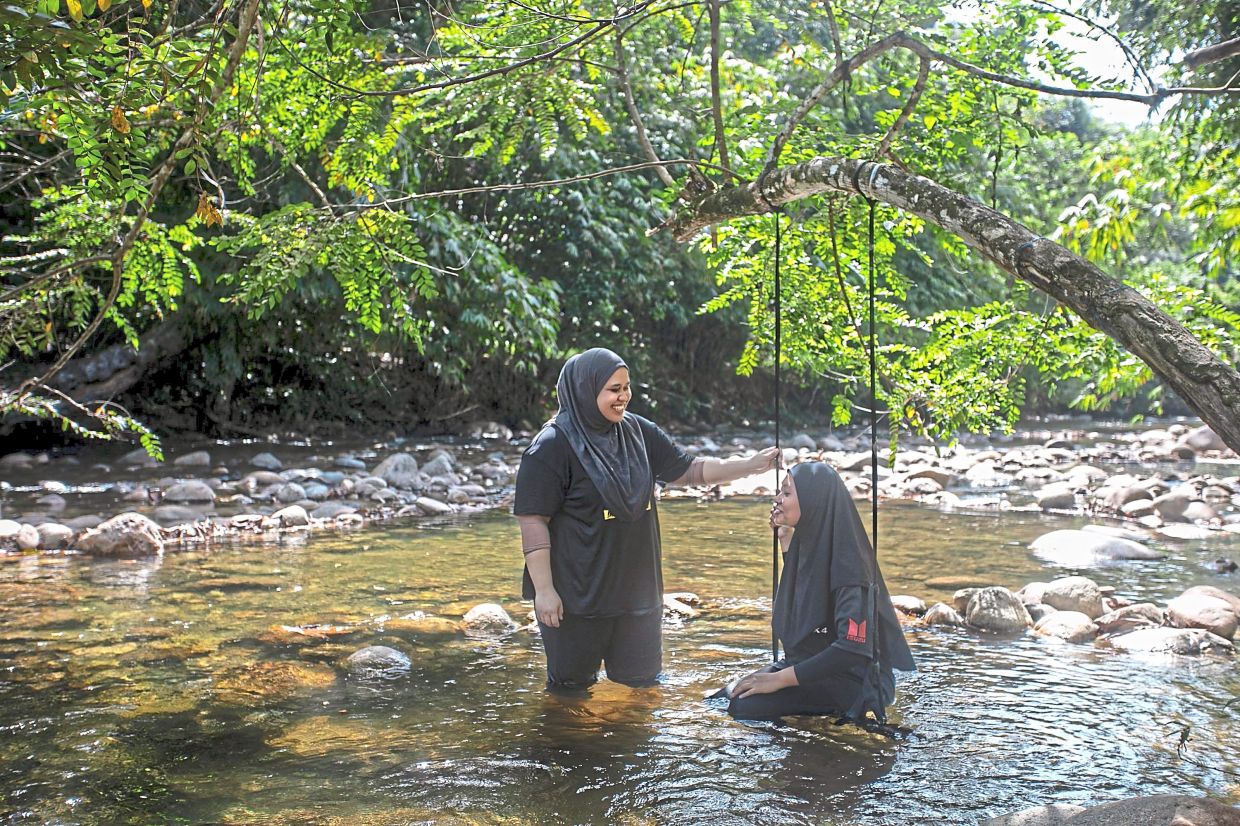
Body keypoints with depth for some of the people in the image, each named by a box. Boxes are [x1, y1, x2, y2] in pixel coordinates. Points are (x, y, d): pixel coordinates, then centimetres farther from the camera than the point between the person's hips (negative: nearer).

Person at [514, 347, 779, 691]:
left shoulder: (638, 432, 3)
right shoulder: (551, 447, -15)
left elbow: (689, 471, 8)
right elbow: (533, 521, -15)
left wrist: (750, 465, -4)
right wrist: (544, 590, -18)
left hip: (635, 584, 6)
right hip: (577, 595, -6)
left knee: (642, 682, 16)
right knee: (573, 686, 8)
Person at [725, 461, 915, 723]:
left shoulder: (846, 561, -23)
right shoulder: (806, 544, 2)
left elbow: (854, 646, -29)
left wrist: (781, 678, -24)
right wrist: (787, 543, 10)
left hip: (846, 680, -8)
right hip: (808, 663, 8)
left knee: (745, 707, -22)